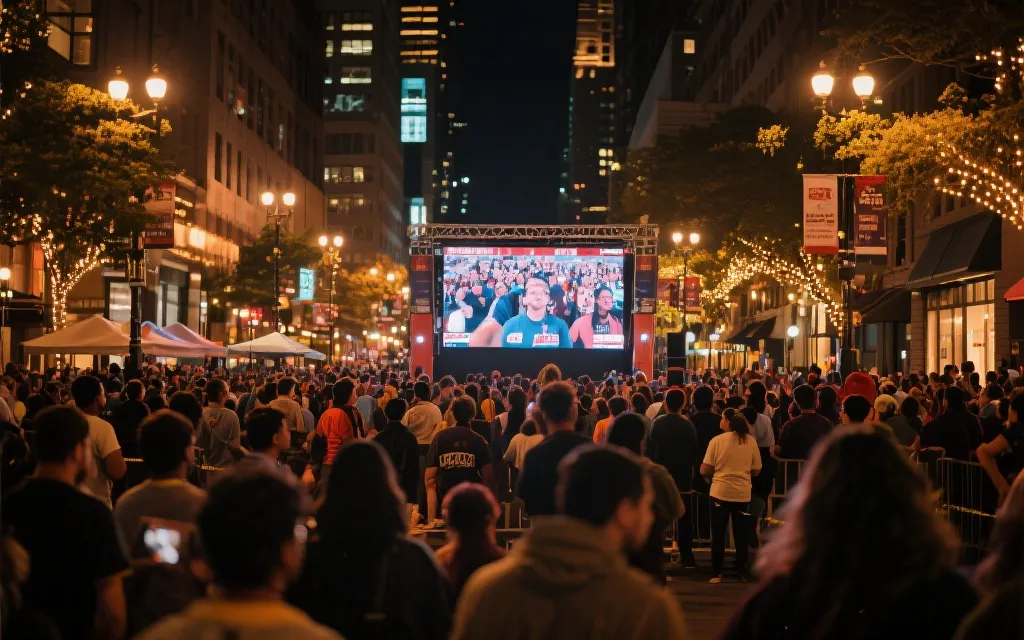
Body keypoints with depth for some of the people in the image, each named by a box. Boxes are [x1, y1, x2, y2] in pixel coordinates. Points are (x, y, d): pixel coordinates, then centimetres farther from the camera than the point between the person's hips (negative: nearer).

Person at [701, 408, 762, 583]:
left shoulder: (717, 441, -10)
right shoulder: (751, 441, -2)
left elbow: (704, 470, -9)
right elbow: (756, 470, 4)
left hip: (720, 492, -2)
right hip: (743, 493, 2)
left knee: (718, 534, 8)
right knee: (741, 534, 13)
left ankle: (716, 573, 8)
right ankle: (742, 572, 19)